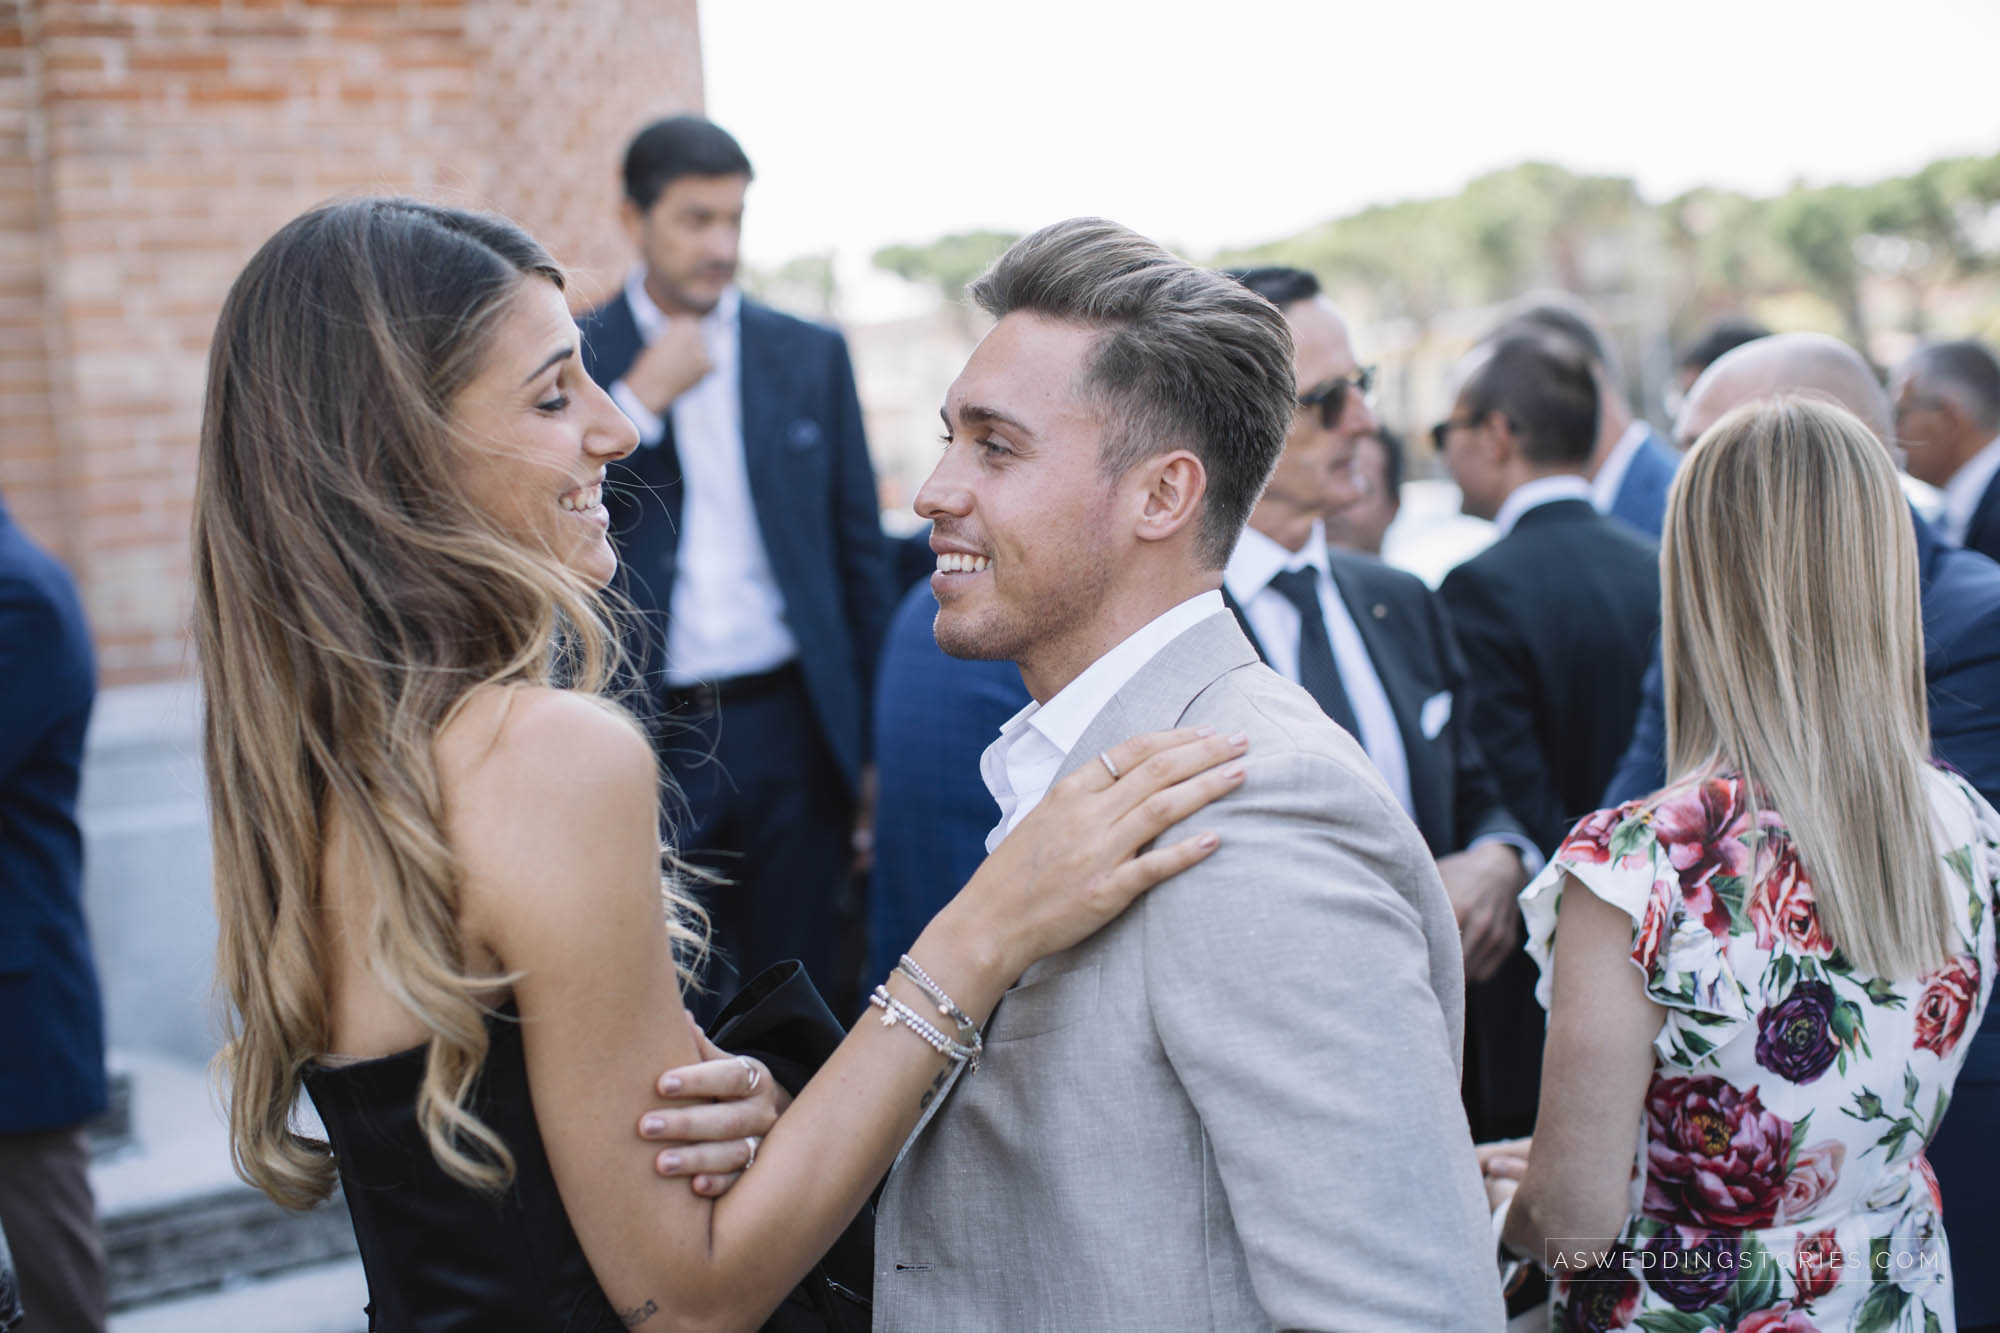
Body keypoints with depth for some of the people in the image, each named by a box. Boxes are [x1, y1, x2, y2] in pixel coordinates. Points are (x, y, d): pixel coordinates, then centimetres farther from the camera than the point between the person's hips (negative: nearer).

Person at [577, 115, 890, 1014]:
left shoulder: (812, 357, 8)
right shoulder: (574, 360, 3)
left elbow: (859, 557, 10)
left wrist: (873, 741, 6)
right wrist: (643, 400, -12)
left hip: (790, 730, 1)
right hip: (646, 736, -1)